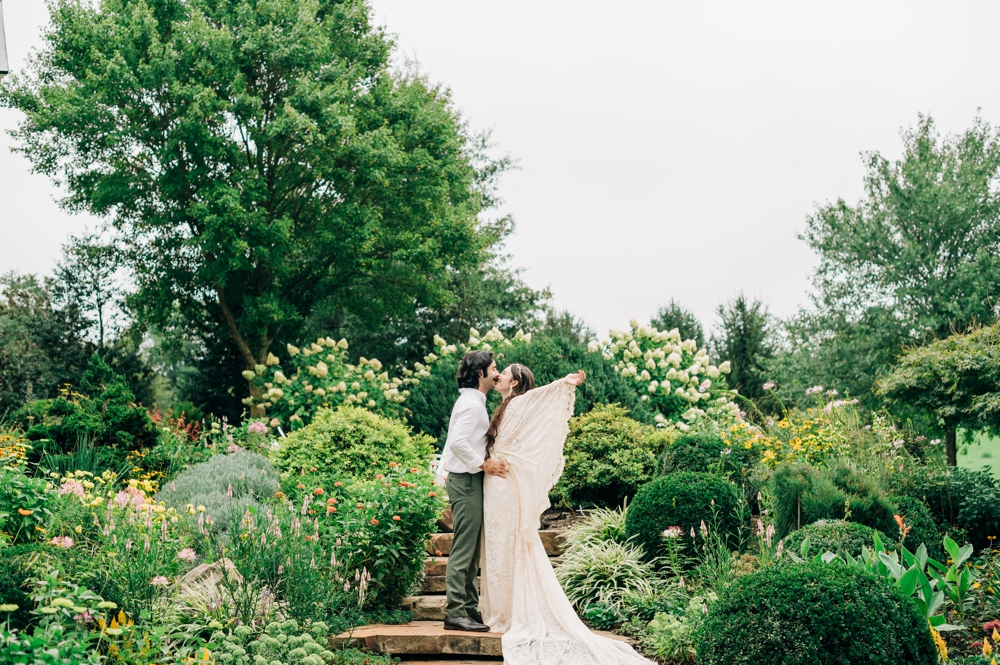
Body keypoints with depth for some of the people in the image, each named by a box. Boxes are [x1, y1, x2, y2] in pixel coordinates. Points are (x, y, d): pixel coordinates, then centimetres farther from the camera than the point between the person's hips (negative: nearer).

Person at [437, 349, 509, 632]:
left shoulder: (473, 401, 19)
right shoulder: (472, 404, -13)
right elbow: (458, 442, -24)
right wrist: (484, 464, -20)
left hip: (469, 480, 10)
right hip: (466, 480, -10)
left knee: (470, 550, 11)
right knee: (464, 548, -10)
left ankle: (470, 609, 16)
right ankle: (455, 613, -10)